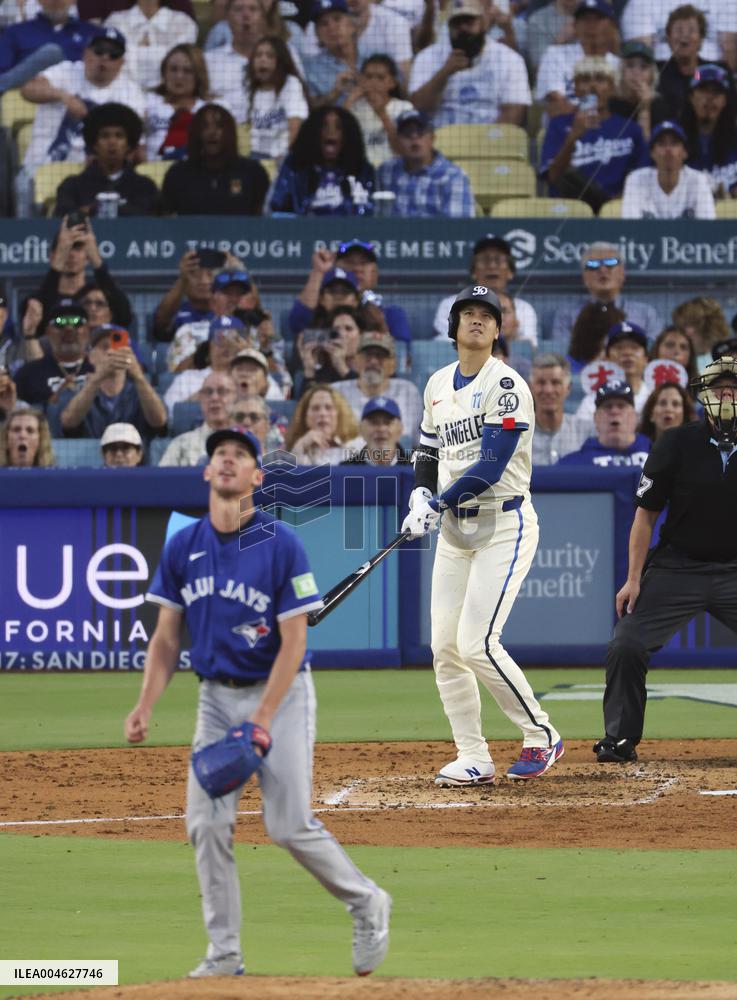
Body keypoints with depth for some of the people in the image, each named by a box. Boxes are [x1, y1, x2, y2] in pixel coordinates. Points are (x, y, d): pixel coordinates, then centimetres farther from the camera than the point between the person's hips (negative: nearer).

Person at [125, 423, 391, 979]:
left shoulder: (281, 544, -14)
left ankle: (367, 904, 15)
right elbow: (167, 637, 5)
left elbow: (294, 642, -15)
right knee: (207, 823, -5)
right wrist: (146, 704, -9)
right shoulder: (183, 546, 1)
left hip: (279, 694, -5)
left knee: (291, 825, -8)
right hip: (217, 697, 5)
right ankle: (224, 953, 2)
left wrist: (263, 719, -22)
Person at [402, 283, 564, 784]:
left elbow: (491, 467, -21)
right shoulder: (438, 385, 11)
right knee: (444, 647, 2)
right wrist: (422, 495, 1)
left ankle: (541, 737, -1)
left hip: (504, 526, -8)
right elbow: (428, 450, 21)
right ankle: (474, 759, 9)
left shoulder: (505, 385, -14)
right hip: (455, 531, 8)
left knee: (477, 643, -16)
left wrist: (437, 503, -17)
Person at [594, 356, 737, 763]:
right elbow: (646, 513, -1)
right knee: (626, 648, -11)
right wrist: (634, 578, -6)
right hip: (676, 569, 0)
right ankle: (619, 741, 4)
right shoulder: (677, 444, -6)